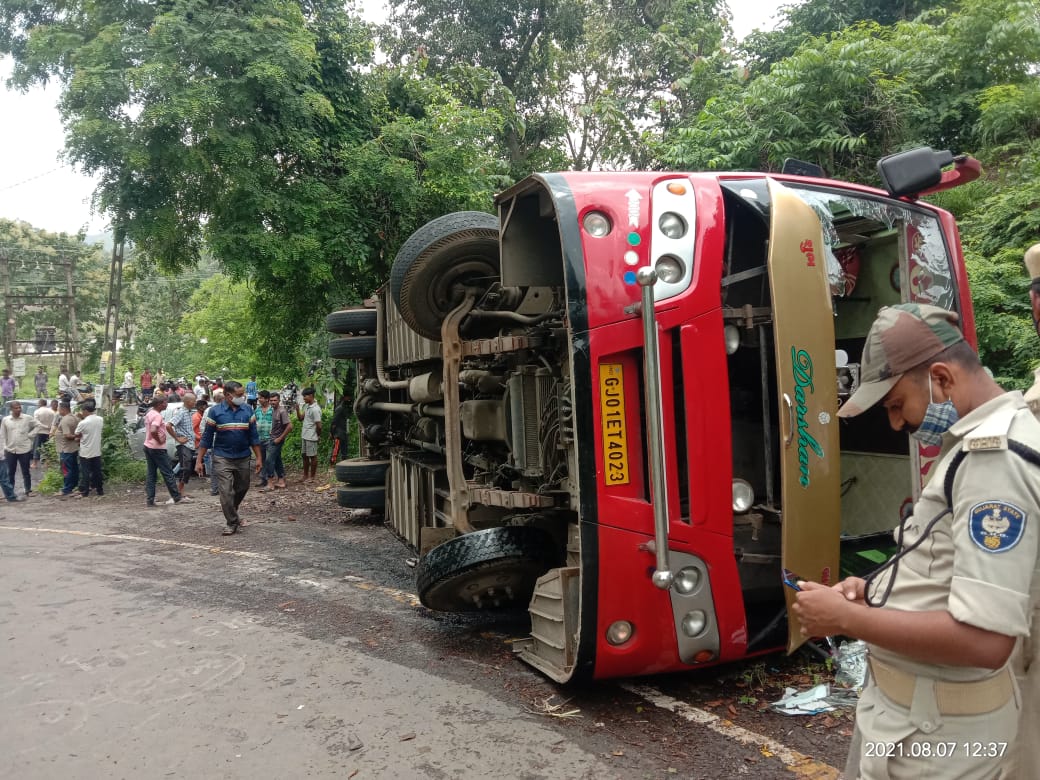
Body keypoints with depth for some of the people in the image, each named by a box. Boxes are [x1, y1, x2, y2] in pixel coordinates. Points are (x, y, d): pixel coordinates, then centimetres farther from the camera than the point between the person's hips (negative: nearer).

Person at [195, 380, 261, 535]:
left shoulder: (248, 410, 1)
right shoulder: (215, 411, -6)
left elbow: (253, 436, 4)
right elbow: (206, 438, -3)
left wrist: (258, 457, 1)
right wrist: (199, 461, -5)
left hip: (243, 458, 3)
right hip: (222, 458, -3)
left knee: (242, 488, 15)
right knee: (226, 491, -4)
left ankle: (231, 513, 40)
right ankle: (232, 523, 9)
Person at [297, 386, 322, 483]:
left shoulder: (315, 409, -21)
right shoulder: (306, 406, 9)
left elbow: (318, 425, -20)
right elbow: (300, 418, 11)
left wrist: (318, 435, -6)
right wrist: (297, 409, -2)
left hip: (311, 437, -9)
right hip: (304, 435, 9)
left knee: (312, 456, 2)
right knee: (305, 455, 15)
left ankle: (312, 477, 12)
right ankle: (305, 476, 26)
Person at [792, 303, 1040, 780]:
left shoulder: (994, 457, -25)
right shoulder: (982, 441, 8)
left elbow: (983, 638, -30)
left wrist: (846, 618, -22)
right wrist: (878, 590, 3)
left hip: (932, 722, -9)